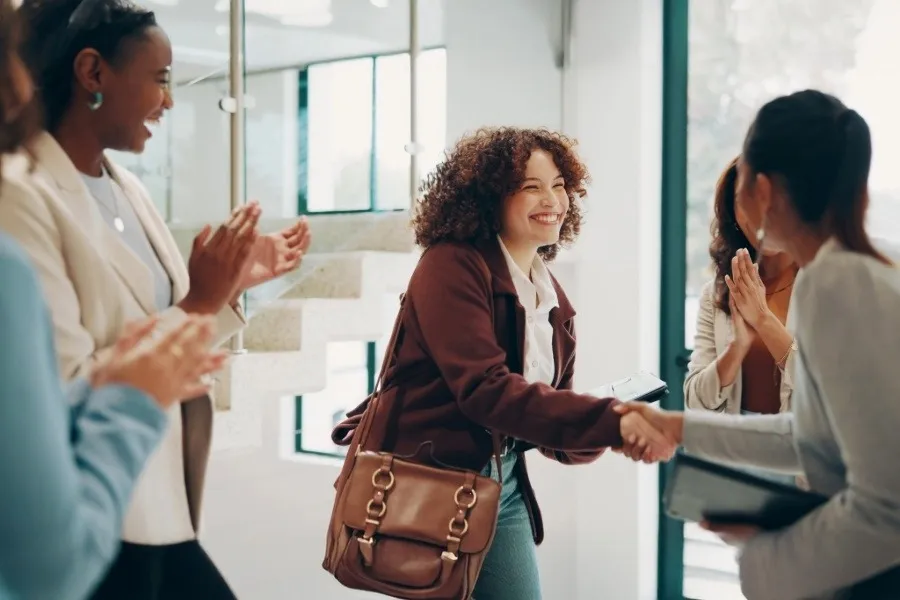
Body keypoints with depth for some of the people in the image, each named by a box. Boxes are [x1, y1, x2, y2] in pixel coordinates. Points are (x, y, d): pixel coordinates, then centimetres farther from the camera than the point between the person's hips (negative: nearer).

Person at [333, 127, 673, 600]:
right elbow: (485, 389, -27)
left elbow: (553, 432, 8)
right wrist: (608, 421, -32)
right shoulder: (451, 266, -14)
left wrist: (616, 434, -13)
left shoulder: (553, 299, 9)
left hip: (503, 487, 7)